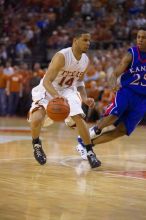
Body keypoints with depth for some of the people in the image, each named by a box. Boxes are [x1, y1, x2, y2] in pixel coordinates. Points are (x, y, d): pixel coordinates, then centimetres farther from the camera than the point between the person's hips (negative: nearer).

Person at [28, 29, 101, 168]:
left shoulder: (86, 60, -6)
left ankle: (90, 153, -2)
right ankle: (36, 145, 8)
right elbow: (47, 81, -33)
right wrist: (56, 96, -51)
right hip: (47, 90, -5)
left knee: (79, 118, -13)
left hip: (68, 90, 5)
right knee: (36, 119, -23)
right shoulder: (62, 56, -28)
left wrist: (85, 98, -5)